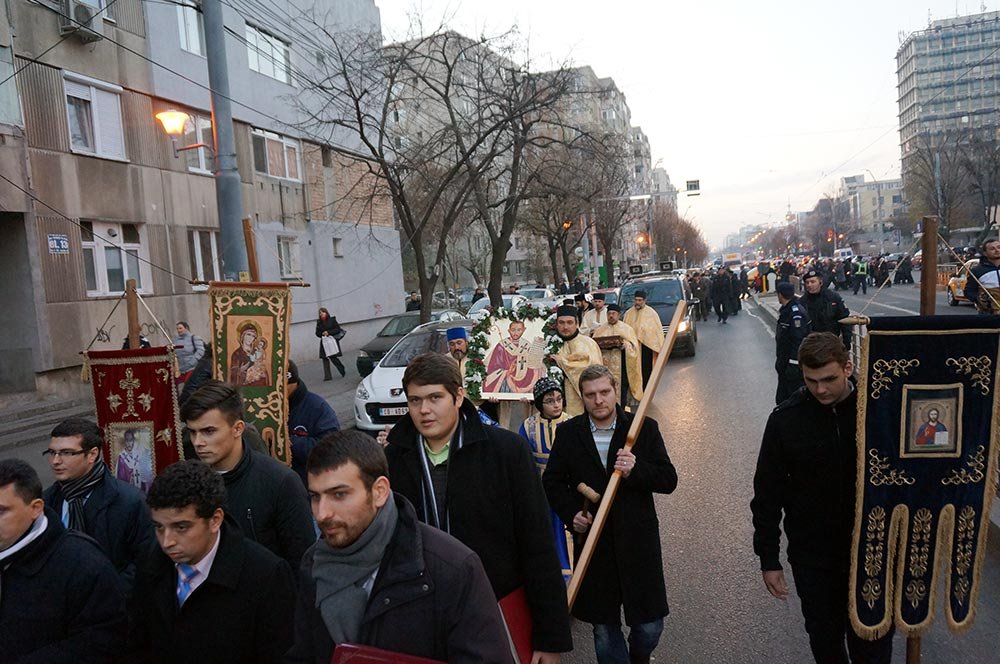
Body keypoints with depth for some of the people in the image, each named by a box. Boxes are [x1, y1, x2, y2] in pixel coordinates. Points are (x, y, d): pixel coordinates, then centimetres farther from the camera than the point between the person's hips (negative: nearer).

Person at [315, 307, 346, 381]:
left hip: (332, 342, -4)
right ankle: (327, 376, 0)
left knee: (333, 357, -6)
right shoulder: (319, 322, 9)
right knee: (325, 358, -3)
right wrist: (322, 334, -12)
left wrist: (328, 332, -17)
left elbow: (338, 329, -7)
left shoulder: (332, 320, -1)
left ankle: (343, 371, 17)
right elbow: (317, 333, 9)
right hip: (324, 342, 4)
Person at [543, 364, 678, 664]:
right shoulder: (567, 433, 1)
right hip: (592, 541, 1)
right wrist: (571, 513, -9)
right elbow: (552, 482, 8)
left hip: (638, 541, 0)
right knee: (604, 628, 12)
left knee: (649, 627, 9)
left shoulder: (645, 427, -2)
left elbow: (668, 480, -4)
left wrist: (635, 471, -22)